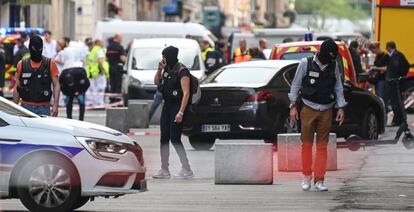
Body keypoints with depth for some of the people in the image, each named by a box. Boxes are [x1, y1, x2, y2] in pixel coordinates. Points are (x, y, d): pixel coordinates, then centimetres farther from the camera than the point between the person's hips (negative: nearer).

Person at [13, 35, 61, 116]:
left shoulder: (50, 64, 3)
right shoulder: (22, 64, 8)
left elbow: (56, 85, 1)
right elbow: (17, 87, 12)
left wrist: (55, 105, -9)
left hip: (43, 108, -1)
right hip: (26, 107, 1)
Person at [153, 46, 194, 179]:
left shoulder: (182, 71, -15)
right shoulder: (167, 69, 10)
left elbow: (186, 93, -20)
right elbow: (157, 82, 21)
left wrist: (181, 112, -25)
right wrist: (159, 70, 3)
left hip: (177, 106, -9)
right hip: (167, 105, 9)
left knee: (175, 139, -10)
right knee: (164, 138, 8)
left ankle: (187, 170, -5)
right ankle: (164, 170, 14)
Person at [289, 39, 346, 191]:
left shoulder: (333, 66, 5)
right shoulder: (306, 63, -4)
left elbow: (338, 88, 13)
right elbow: (296, 85, 2)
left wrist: (341, 108, 6)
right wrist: (293, 106, -2)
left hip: (326, 111, 2)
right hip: (308, 110, -2)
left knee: (322, 146, 0)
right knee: (306, 143, 0)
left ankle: (319, 180, 3)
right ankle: (307, 176, 13)